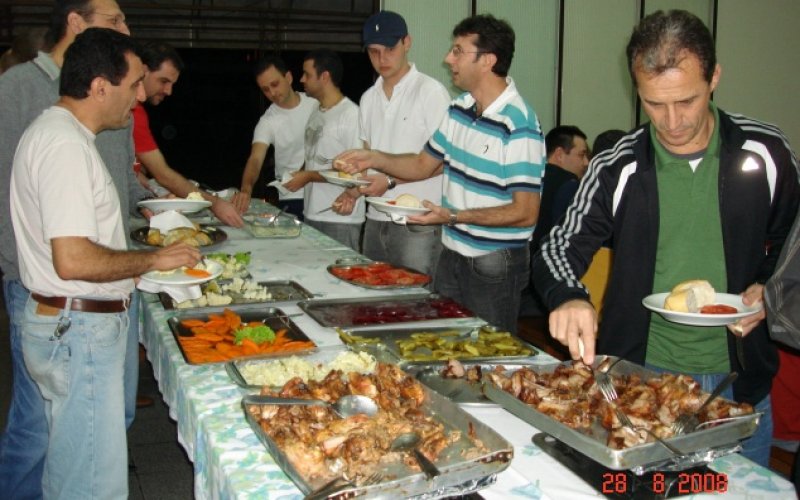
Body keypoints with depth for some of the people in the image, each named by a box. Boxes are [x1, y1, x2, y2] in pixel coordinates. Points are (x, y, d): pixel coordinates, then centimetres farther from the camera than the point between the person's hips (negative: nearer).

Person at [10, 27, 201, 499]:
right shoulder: (67, 146, -21)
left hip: (70, 325, 11)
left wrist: (142, 253, 14)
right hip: (79, 331, -11)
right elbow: (73, 261, -28)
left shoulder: (57, 131, 12)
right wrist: (154, 259, -16)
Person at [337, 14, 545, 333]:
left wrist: (454, 216, -25)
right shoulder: (459, 108, 4)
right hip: (452, 255, 7)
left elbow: (526, 213, -20)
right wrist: (374, 159, 2)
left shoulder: (519, 126, -20)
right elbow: (424, 164, 17)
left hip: (495, 263, -7)